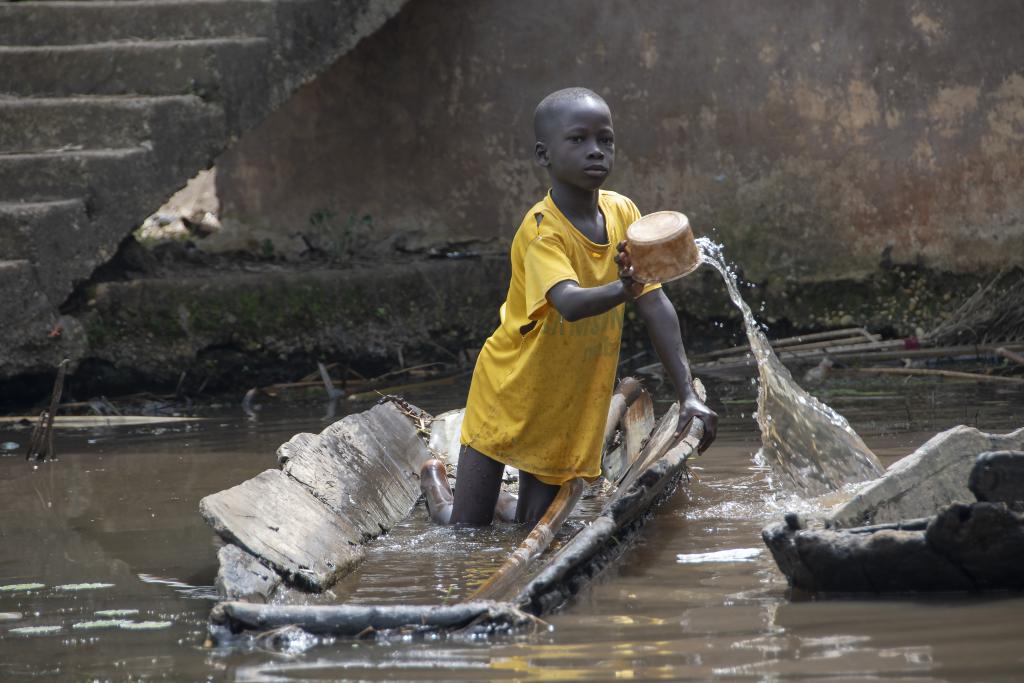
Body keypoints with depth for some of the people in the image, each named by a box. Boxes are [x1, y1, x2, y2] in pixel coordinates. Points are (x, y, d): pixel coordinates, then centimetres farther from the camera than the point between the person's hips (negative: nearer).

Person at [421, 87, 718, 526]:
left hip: (571, 406, 5)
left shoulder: (623, 213, -6)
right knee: (467, 532, 3)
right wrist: (622, 290, -64)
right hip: (510, 393, -5)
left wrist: (687, 394, -12)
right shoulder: (541, 230, -26)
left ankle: (500, 502, 38)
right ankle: (437, 486, 37)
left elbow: (656, 306, -5)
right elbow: (569, 304, -43)